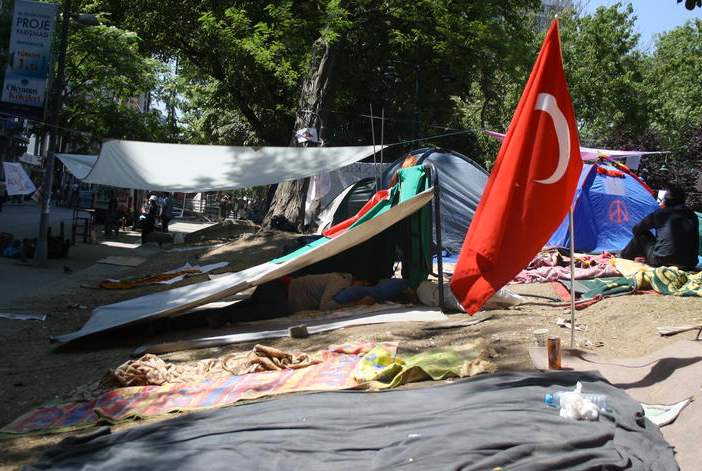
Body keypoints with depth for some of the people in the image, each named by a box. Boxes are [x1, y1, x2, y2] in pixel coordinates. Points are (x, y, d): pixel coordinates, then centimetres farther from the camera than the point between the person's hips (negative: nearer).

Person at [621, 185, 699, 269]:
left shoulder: (660, 213, 0)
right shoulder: (692, 216, 11)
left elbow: (636, 230, 12)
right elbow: (695, 242, 21)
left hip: (662, 262, -4)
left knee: (641, 234, 15)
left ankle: (625, 256, 34)